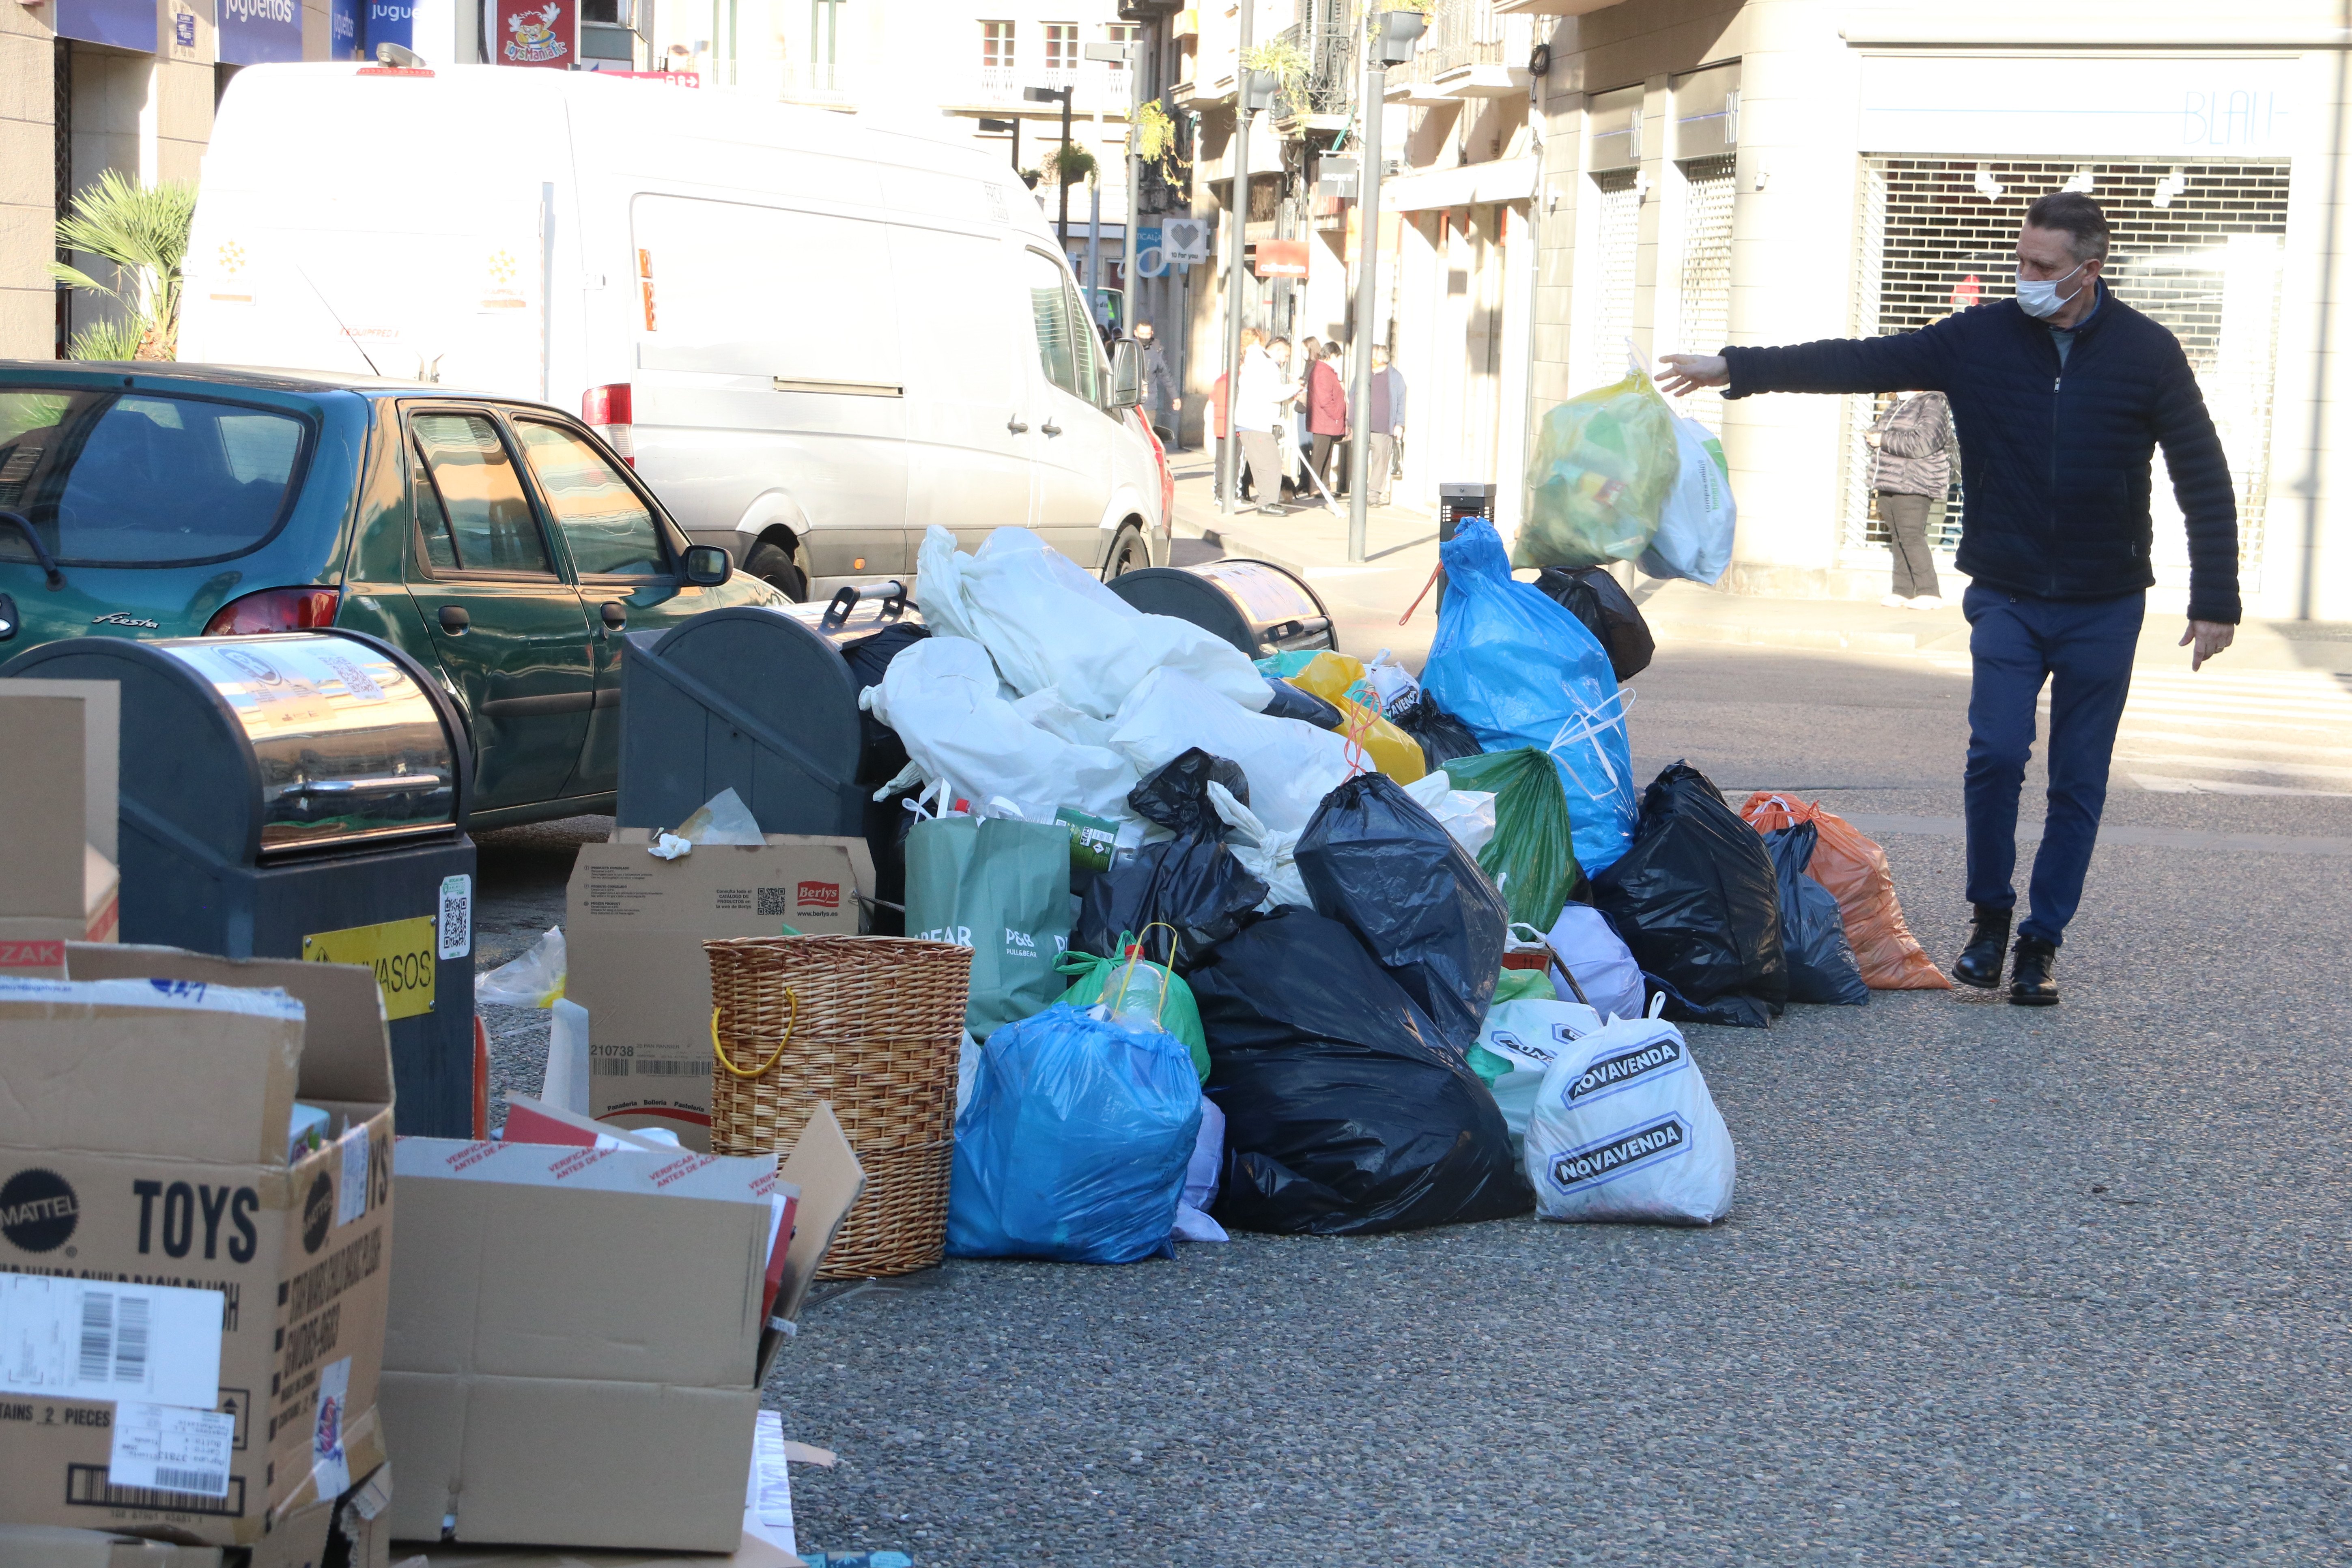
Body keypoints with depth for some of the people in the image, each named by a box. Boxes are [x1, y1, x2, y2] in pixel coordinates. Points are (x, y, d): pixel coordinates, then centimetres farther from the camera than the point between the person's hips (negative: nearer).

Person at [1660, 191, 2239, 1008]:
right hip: (2007, 598, 0)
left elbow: (2205, 481, 0)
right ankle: (1989, 917, 8)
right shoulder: (1980, 339, -2)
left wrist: (2215, 603, -4)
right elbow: (1859, 362, -4)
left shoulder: (2147, 352, -4)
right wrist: (1736, 368, -11)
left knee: (2078, 781, 3)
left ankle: (2042, 941, 16)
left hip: (2104, 608, 0)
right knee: (1996, 754, -13)